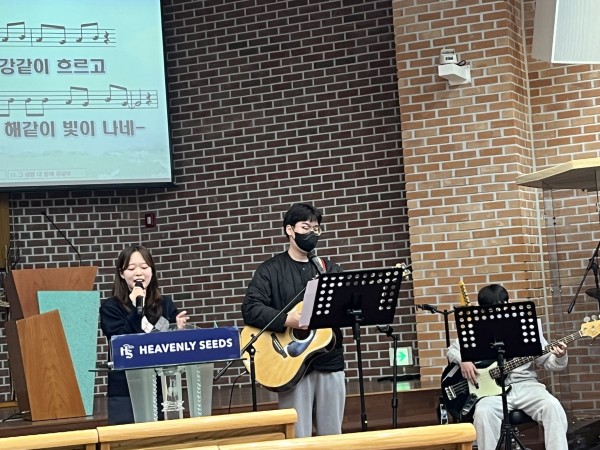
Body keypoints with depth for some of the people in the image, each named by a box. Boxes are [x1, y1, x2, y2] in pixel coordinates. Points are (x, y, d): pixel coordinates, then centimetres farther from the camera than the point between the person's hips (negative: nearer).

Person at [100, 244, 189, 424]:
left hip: (163, 389, 3)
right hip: (126, 393, -3)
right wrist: (134, 309, -19)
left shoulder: (165, 304, 9)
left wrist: (179, 330, -7)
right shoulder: (110, 307, 0)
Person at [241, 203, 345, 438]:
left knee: (332, 435, 8)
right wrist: (287, 320, -23)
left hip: (329, 362, 4)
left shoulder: (329, 269, 14)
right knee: (298, 438, -2)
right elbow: (250, 308, -12)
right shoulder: (271, 270, 0)